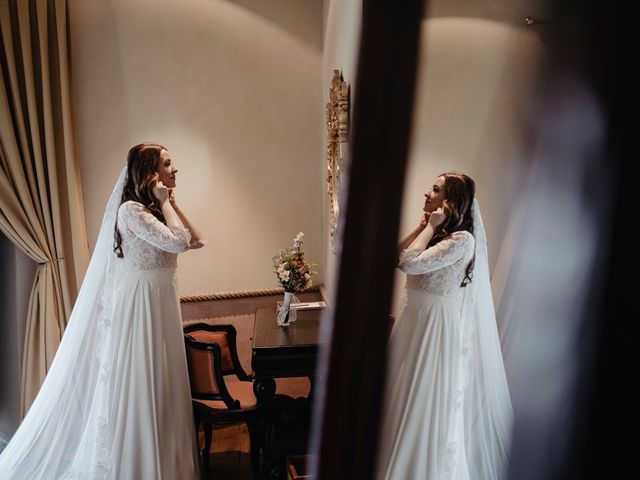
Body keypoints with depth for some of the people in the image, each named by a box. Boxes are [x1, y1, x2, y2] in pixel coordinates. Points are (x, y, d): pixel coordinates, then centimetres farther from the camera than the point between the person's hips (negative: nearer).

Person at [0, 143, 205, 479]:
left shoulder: (154, 210, 12)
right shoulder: (131, 210, -16)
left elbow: (197, 240, 9)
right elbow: (178, 242, -26)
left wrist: (171, 203, 4)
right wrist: (165, 203, -13)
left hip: (160, 307, 9)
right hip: (137, 308, -9)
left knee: (157, 392, 14)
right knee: (131, 391, 1)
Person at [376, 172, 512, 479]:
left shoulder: (463, 239, -19)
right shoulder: (435, 234, 8)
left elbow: (409, 264, -27)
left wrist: (431, 227, -16)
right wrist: (423, 226, 0)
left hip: (438, 327, -9)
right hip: (414, 320, 9)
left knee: (427, 406, 4)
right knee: (405, 400, 18)